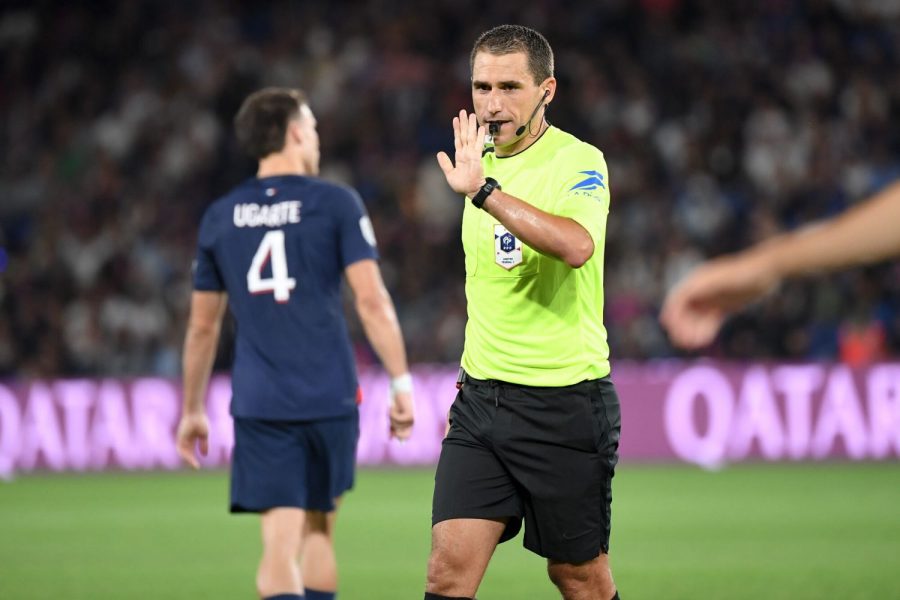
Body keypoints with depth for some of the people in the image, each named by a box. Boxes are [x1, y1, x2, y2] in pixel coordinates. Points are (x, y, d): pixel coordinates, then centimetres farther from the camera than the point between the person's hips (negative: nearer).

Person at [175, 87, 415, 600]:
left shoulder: (220, 217, 9)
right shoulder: (336, 204, -1)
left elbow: (203, 326, 15)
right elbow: (371, 300, -10)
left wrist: (193, 411, 24)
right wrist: (402, 383, -5)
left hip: (258, 404, 1)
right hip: (328, 398, -1)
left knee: (280, 543, -5)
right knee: (319, 529, 16)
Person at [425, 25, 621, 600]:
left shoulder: (578, 162, -11)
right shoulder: (481, 162, 11)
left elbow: (575, 246, -34)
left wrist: (482, 190, -37)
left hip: (564, 401, -6)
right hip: (481, 397, 6)